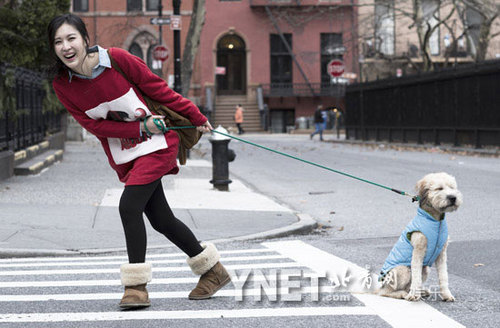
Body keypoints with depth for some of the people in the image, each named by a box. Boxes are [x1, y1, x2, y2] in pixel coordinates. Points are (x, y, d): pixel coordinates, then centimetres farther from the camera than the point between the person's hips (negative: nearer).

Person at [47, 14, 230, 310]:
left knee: (129, 205, -19)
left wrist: (196, 117, 0)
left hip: (157, 144, -5)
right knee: (160, 220, 8)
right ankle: (213, 271, 24)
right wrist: (141, 127, -19)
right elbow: (95, 126, -8)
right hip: (125, 155, 5)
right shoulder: (62, 85, -9)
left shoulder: (117, 59, -19)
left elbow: (158, 88, -8)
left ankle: (137, 285, -11)